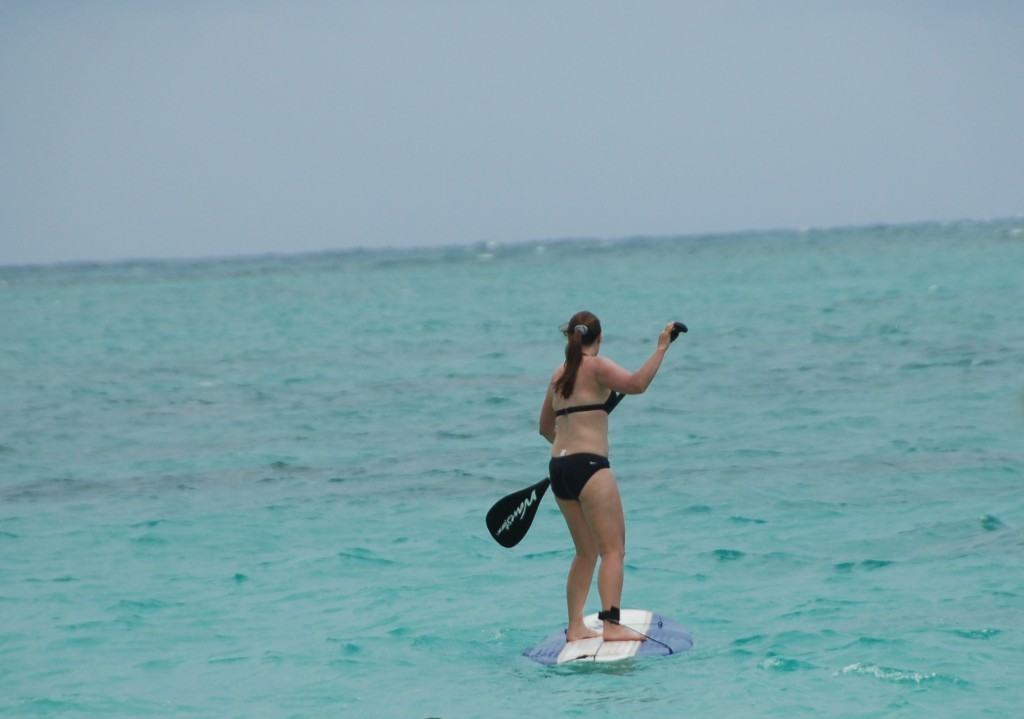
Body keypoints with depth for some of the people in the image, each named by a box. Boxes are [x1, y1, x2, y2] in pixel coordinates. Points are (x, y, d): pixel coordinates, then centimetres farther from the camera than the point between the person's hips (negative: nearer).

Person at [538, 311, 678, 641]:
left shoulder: (560, 374, 17)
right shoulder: (597, 366, -5)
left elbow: (546, 426, 27)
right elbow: (636, 384, -22)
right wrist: (661, 348, -15)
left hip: (559, 466, 8)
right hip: (589, 466, -8)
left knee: (586, 552, 16)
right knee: (613, 549, -9)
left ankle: (575, 626, 15)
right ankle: (612, 624, -20)